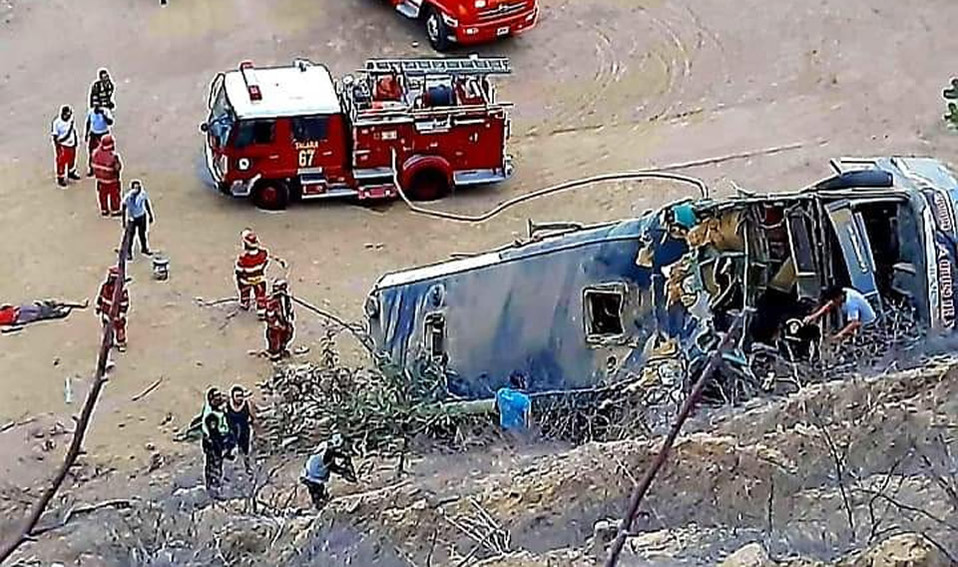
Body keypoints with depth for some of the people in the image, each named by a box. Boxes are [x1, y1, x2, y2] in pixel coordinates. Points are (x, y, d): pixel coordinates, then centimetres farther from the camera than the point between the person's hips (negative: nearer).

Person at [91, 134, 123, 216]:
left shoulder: (97, 153, -13)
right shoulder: (113, 156, -30)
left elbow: (93, 164, -2)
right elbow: (118, 167, -21)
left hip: (100, 178, 5)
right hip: (111, 180, -5)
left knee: (102, 194, 20)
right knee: (114, 195, 13)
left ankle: (104, 210, 32)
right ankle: (115, 211, 25)